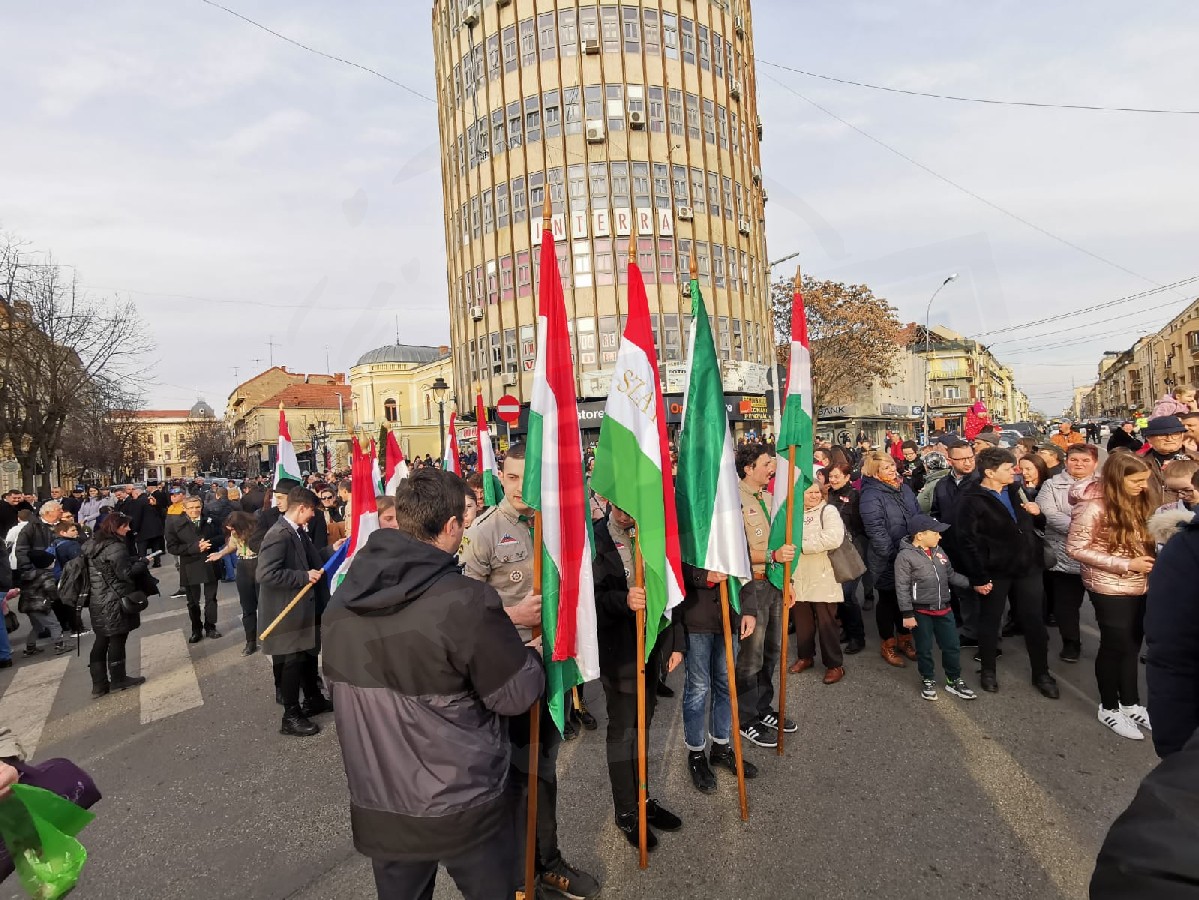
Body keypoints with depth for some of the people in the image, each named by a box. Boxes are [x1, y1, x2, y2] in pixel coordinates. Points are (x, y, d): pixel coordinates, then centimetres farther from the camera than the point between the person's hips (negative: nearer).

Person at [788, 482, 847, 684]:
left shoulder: (828, 511, -6)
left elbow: (834, 538, -22)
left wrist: (802, 546, -18)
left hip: (823, 580, -4)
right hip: (798, 579, 5)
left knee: (826, 623, 3)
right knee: (802, 621, 16)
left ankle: (835, 664, 17)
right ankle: (805, 657, 34)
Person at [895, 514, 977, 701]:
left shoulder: (938, 551, 3)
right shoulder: (905, 556, -17)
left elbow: (951, 575, 13)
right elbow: (902, 588, -17)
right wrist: (907, 614, -18)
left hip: (944, 609, 6)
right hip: (921, 612, -6)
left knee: (952, 646, 14)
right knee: (924, 649, 10)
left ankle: (954, 680, 32)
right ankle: (928, 680, 29)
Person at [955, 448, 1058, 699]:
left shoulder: (1016, 491, 8)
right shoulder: (972, 500, -13)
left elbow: (1036, 525, 22)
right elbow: (967, 542, -16)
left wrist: (1037, 513, -2)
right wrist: (978, 578, -19)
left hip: (1027, 567, 5)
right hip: (994, 572, -5)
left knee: (1034, 622, 11)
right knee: (990, 622, 10)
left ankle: (1041, 674, 27)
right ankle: (988, 671, 26)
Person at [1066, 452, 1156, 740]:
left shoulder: (1135, 502, 2)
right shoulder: (1094, 506, -21)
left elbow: (1141, 540, 16)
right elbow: (1076, 549, -19)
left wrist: (1150, 559, -3)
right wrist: (1126, 565, -21)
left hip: (1139, 587, 7)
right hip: (1109, 589, -6)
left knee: (1132, 646, 17)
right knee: (1115, 646, 6)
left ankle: (1131, 704, 33)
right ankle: (1109, 708, 25)